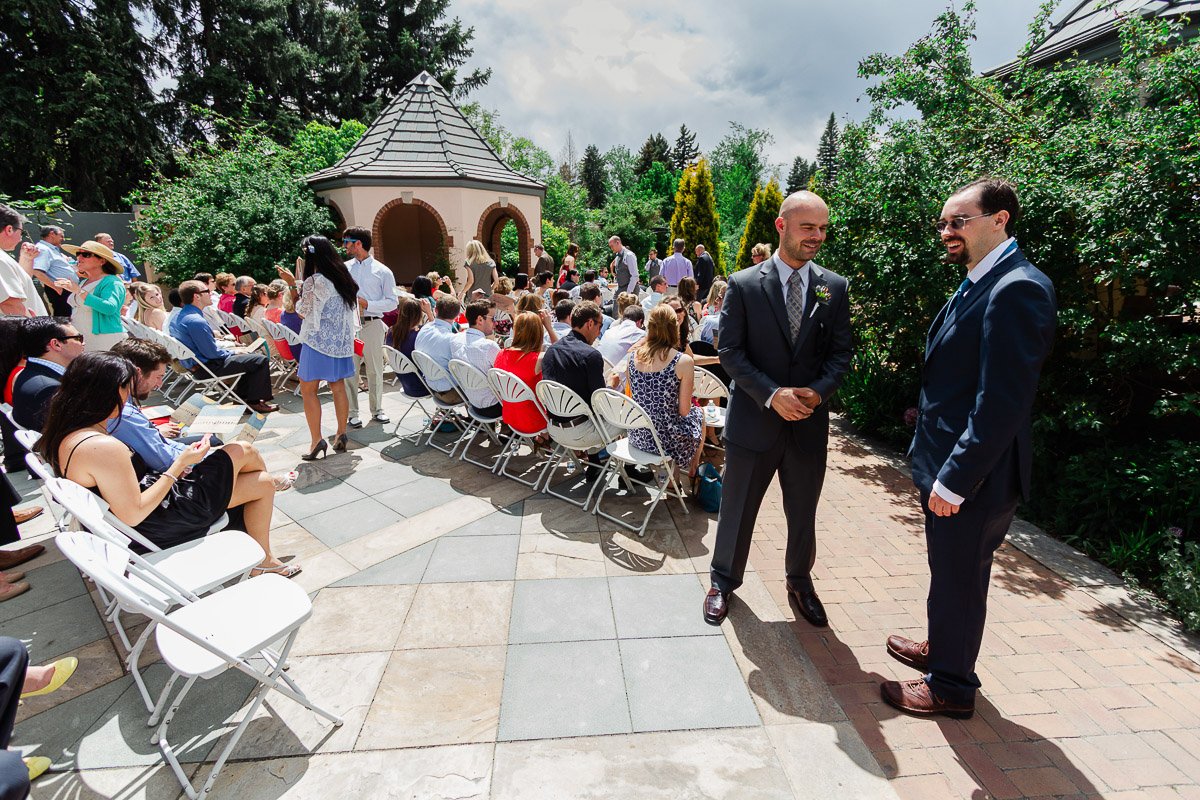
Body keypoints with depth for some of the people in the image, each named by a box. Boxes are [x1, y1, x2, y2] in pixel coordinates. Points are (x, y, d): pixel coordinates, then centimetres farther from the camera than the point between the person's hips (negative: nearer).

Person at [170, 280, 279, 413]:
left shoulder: (181, 315, 7)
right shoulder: (196, 321, -26)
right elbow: (212, 353, -23)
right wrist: (233, 352, -7)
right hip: (210, 366, -11)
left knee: (251, 355, 23)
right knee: (261, 360, -10)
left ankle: (242, 395, 24)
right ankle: (254, 402, -2)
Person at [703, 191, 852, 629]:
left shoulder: (834, 287, 3)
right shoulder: (743, 285, -6)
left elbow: (840, 353, 4)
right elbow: (730, 351, -9)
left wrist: (818, 391, -14)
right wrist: (772, 394, -19)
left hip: (809, 423, 3)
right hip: (753, 418, -2)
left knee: (803, 513, 18)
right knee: (737, 508, 11)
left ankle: (800, 581, 43)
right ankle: (724, 580, 34)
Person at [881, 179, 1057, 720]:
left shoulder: (1017, 289, -20)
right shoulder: (977, 285, 11)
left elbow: (1003, 403, -25)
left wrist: (954, 480, -22)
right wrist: (939, 472, 16)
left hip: (972, 473, -9)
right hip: (945, 460, 9)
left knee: (958, 578, 9)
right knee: (951, 572, 24)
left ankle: (950, 686, 30)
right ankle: (943, 649, 45)